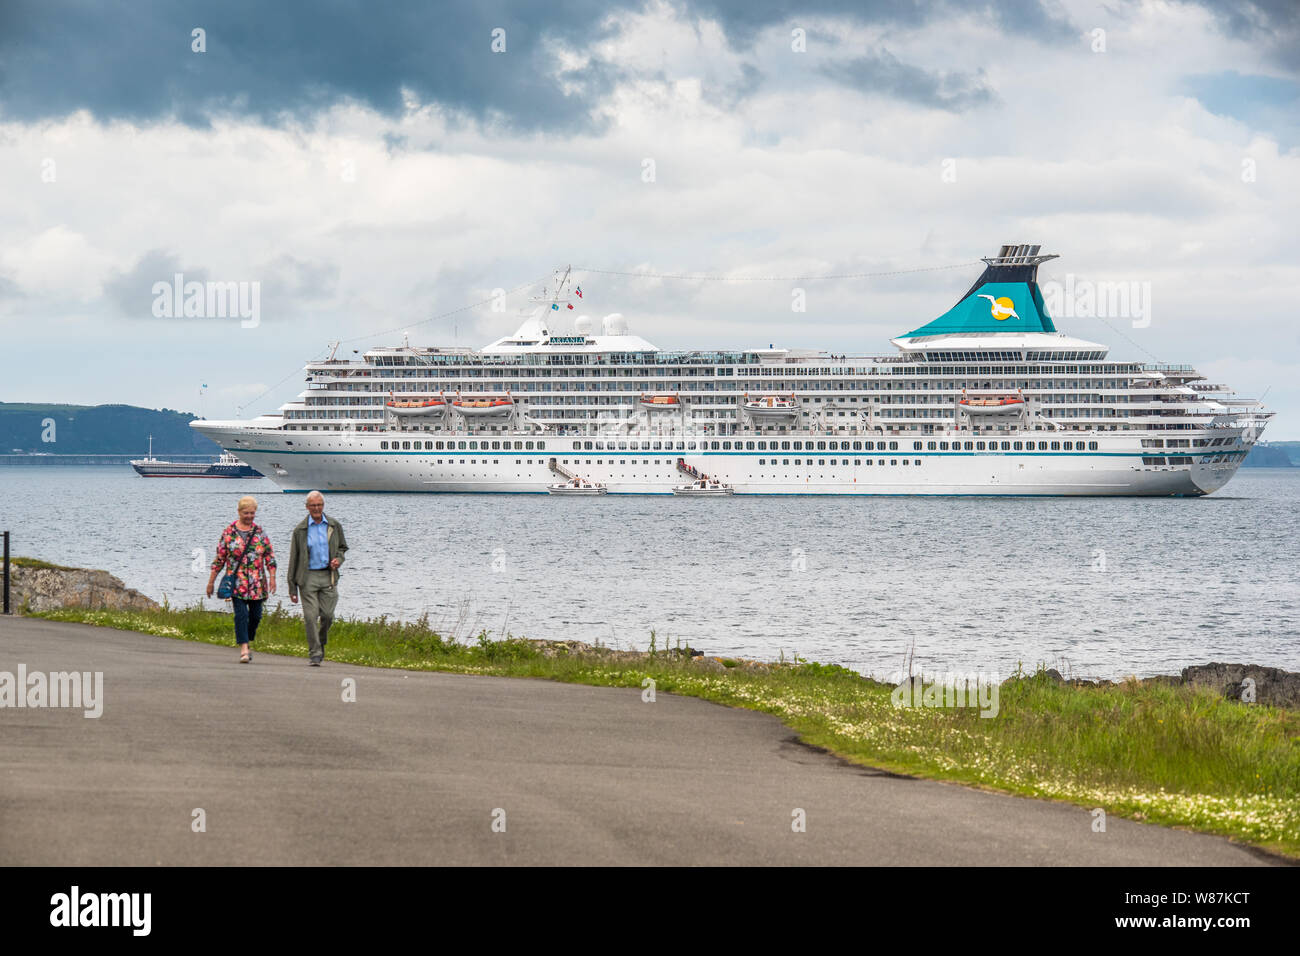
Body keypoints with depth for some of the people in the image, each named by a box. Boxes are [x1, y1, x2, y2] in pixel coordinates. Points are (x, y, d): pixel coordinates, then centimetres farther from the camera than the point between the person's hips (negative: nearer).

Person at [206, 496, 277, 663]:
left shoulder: (259, 531, 6)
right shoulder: (229, 532, 0)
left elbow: (270, 555, 7)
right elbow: (219, 558, 4)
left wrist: (272, 577, -5)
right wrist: (211, 582, 4)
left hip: (257, 583, 3)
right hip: (237, 582, -3)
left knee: (255, 615, 8)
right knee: (241, 614, -12)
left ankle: (249, 642, 30)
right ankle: (243, 650, -13)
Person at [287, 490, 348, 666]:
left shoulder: (334, 526, 8)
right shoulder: (300, 530, 2)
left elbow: (342, 547, 22)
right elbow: (294, 558, 4)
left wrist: (338, 559, -3)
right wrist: (292, 587, 2)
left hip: (328, 576, 2)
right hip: (308, 576, -2)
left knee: (327, 615, -2)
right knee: (310, 616, -8)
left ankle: (321, 643, 26)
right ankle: (314, 654, -3)